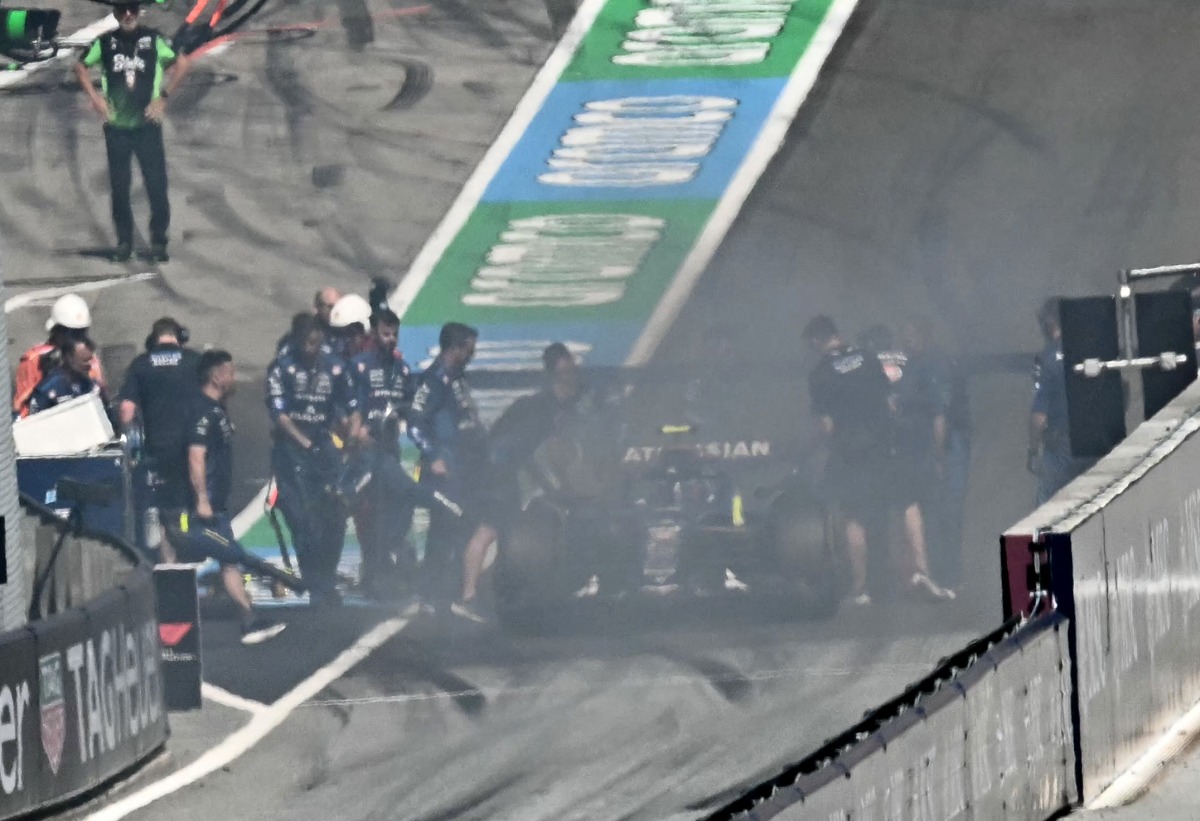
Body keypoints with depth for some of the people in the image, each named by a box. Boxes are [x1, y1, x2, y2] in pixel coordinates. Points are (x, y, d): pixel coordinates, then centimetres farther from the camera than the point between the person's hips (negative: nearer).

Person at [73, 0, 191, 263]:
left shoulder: (153, 40, -2)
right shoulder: (104, 43, 3)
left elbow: (181, 64, 5)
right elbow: (81, 67, 16)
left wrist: (163, 97, 0)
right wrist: (95, 97, 5)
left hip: (147, 125, -1)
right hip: (116, 127, 1)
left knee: (157, 185, -5)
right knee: (119, 187, 4)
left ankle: (158, 242, 3)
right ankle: (124, 242, 12)